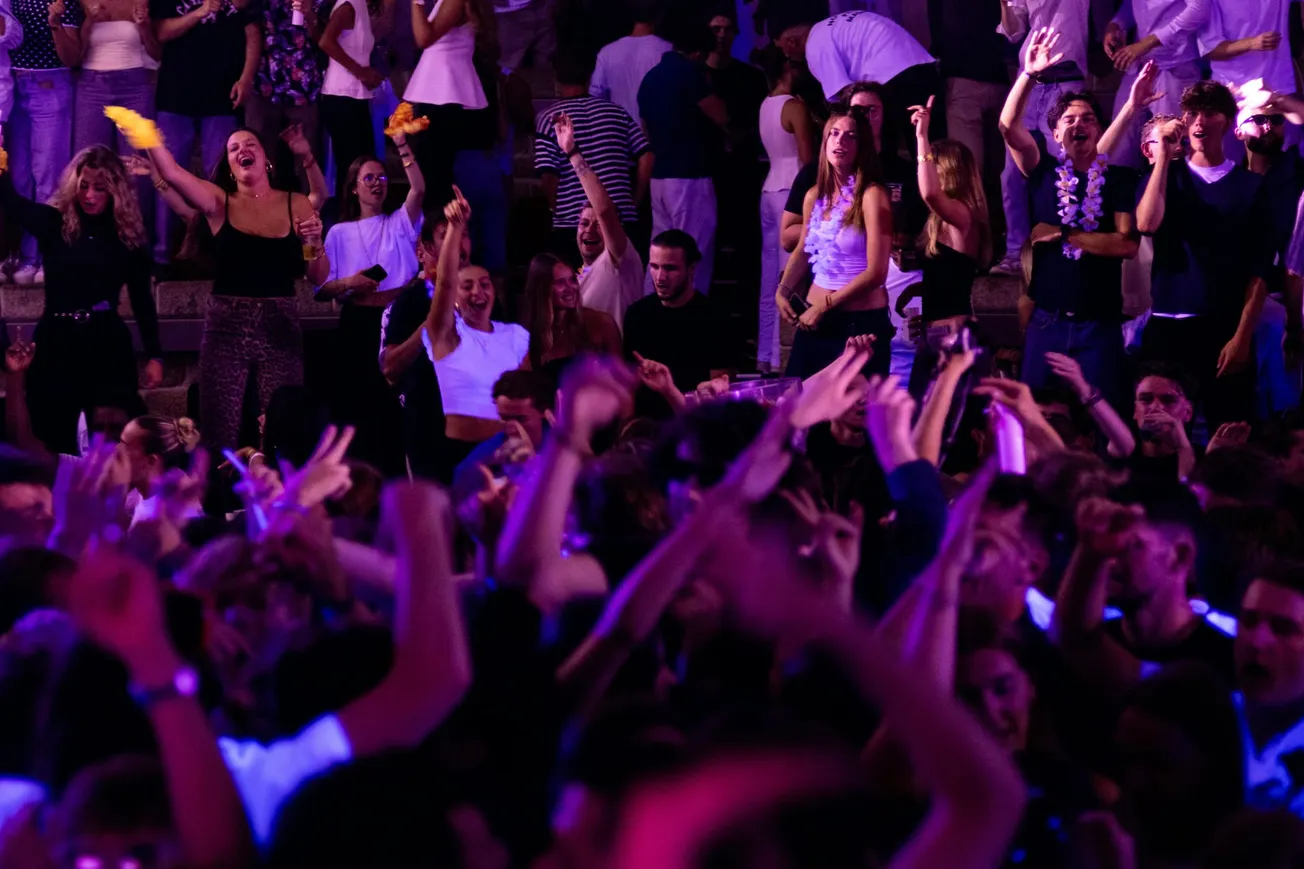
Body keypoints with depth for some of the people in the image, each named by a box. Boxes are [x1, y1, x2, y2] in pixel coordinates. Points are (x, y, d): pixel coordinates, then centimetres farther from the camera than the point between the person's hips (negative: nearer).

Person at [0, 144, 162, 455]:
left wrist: (155, 356, 5)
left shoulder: (128, 236, 4)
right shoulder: (53, 224, 1)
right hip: (56, 343, 0)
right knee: (52, 442, 2)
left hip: (108, 345, 0)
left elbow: (142, 301, 9)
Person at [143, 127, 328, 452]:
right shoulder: (219, 202, 5)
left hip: (281, 330, 1)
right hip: (227, 328, 0)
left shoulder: (296, 205, 8)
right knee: (221, 436, -1)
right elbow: (171, 172, -11)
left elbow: (318, 277, 8)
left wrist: (316, 242, -10)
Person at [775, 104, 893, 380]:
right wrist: (782, 292, 9)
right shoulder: (815, 196, 7)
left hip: (861, 323, -6)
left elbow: (876, 272, -17)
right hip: (815, 320, 6)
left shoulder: (871, 195, -13)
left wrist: (825, 305, -13)